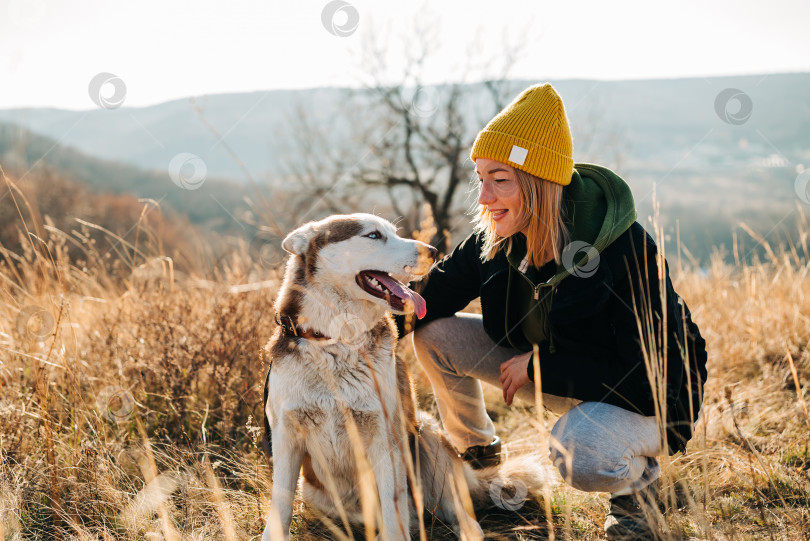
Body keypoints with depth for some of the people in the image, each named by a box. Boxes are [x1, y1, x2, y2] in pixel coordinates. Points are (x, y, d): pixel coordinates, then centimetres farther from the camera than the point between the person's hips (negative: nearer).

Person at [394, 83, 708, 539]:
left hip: (644, 397, -6)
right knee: (434, 334, -7)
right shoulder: (496, 239, -13)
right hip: (549, 370, 7)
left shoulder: (629, 254, -33)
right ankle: (475, 449, 18)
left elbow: (651, 380, -32)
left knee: (581, 455, -39)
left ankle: (639, 478, -1)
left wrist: (541, 367, -27)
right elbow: (443, 288, 3)